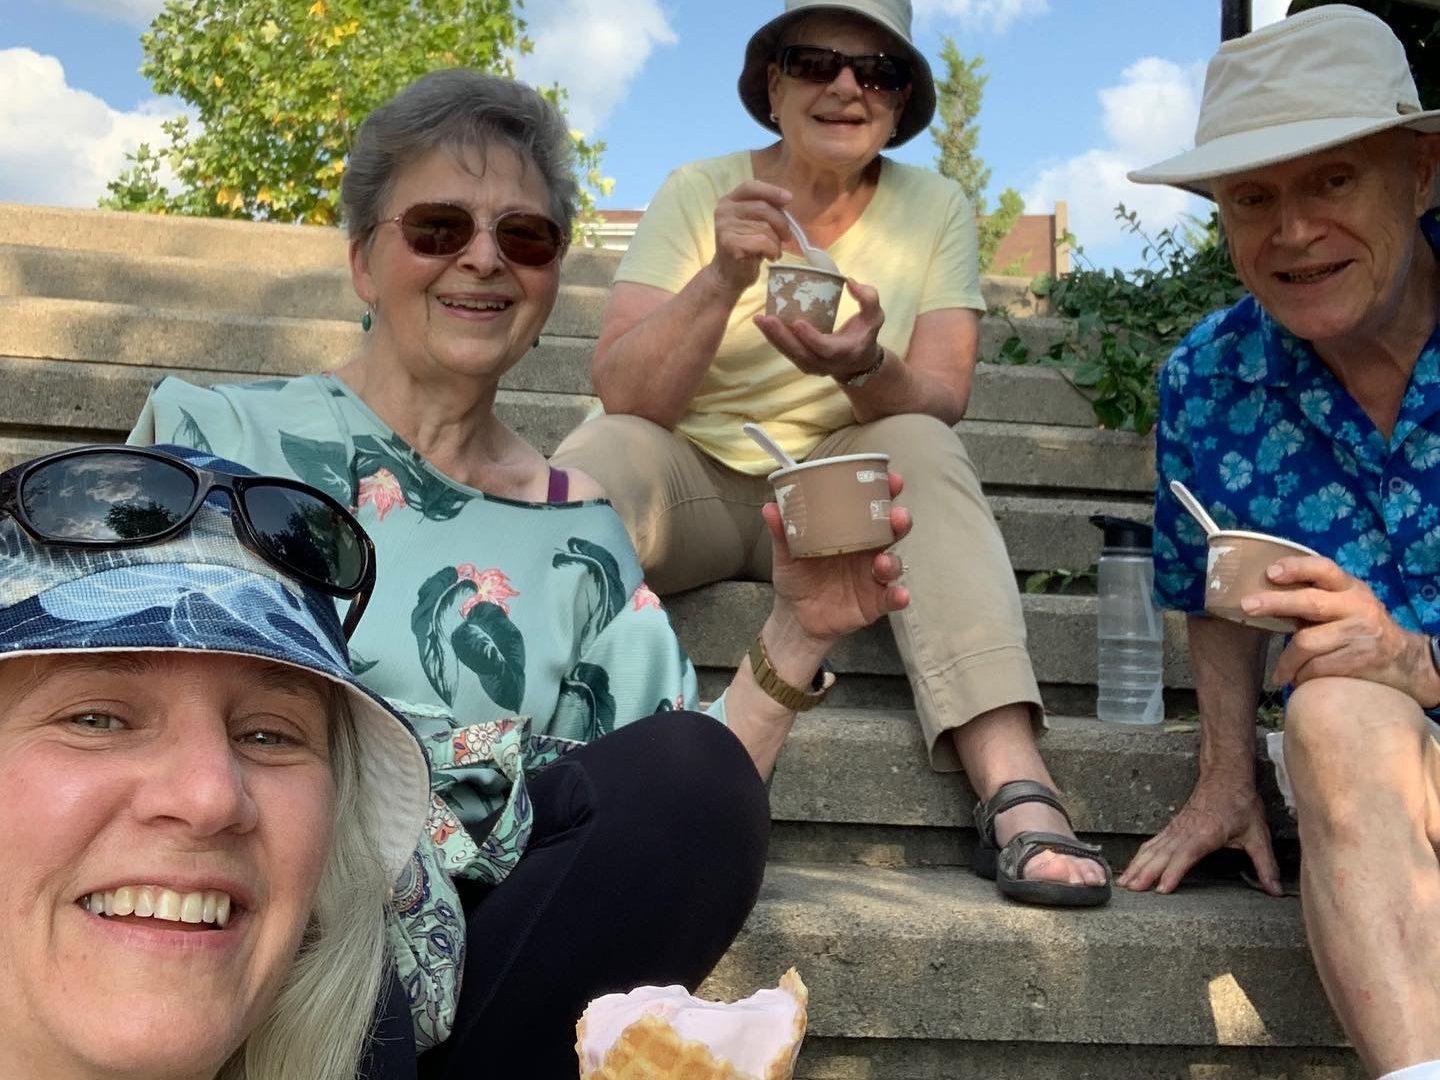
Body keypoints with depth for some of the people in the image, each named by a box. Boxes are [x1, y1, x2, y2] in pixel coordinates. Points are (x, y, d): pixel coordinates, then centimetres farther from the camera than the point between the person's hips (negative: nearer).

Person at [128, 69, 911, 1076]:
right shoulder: (215, 437, 8)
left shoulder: (579, 532, 14)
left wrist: (793, 640, -5)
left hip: (489, 952, 4)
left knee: (694, 772, -24)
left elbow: (677, 819, 10)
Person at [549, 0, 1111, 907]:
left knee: (922, 449, -29)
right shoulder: (699, 193, -3)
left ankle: (1016, 792, -40)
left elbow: (939, 408, -9)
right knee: (602, 452, -30)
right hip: (694, 479, -1)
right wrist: (723, 280, -29)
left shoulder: (935, 209, 1)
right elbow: (622, 395, -13)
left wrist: (867, 369, -32)